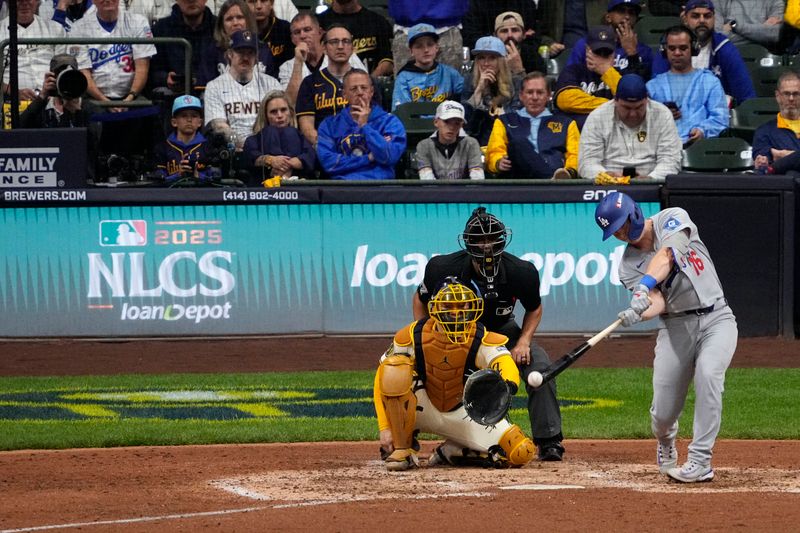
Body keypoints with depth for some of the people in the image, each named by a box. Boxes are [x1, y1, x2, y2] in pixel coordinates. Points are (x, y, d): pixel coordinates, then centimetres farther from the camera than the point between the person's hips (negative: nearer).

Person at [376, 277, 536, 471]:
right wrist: (385, 428, -20)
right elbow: (382, 381, -11)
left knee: (522, 452, -20)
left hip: (464, 414, 1)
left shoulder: (481, 340, -18)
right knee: (394, 369, -32)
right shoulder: (413, 336, -15)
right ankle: (402, 448, -16)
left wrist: (506, 386, -64)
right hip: (422, 410, -1)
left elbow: (506, 364, -39)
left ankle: (452, 452, 5)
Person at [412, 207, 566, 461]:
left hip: (502, 329, 0)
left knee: (539, 365, -23)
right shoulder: (445, 269, -28)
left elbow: (534, 309, -3)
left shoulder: (521, 272, -25)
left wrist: (523, 341, -19)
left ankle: (549, 441, -14)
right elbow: (421, 300, -7)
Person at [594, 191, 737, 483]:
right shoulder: (629, 265, 0)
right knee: (662, 413, -3)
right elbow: (658, 304, -17)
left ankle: (700, 461, -24)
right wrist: (637, 313, -40)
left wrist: (645, 285, -43)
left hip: (716, 319, -2)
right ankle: (666, 442, 35)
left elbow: (665, 256, -25)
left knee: (708, 375, -30)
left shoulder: (672, 219, -4)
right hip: (676, 327, 2)